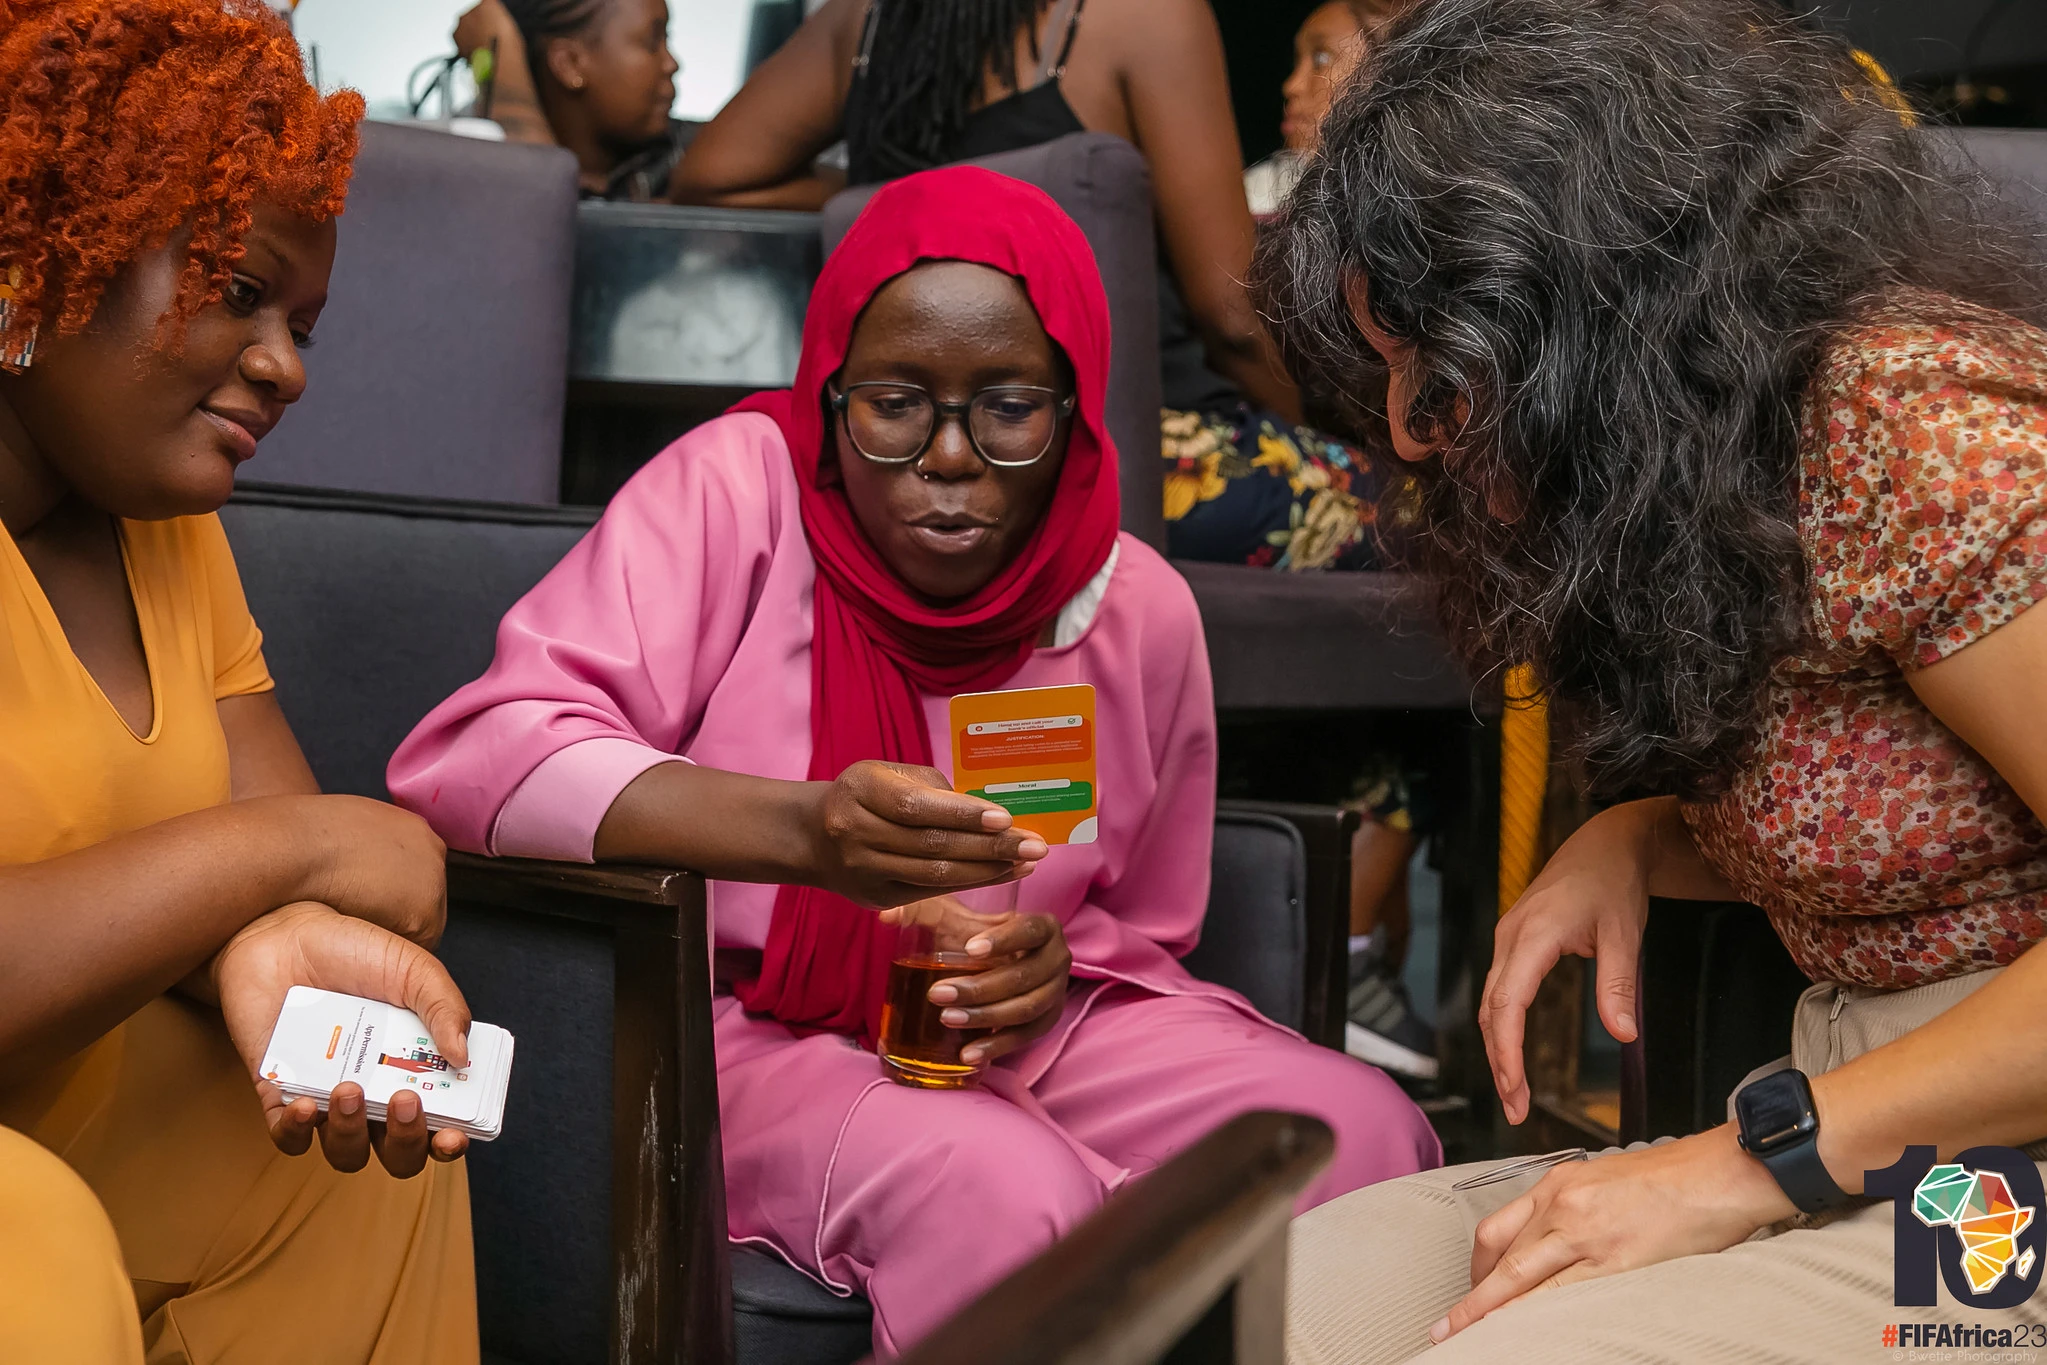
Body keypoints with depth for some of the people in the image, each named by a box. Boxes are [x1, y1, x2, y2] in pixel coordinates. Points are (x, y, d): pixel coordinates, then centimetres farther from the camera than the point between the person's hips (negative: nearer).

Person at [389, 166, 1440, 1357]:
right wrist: (801, 831, -40)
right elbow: (473, 757, -25)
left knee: (1364, 1132, -17)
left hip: (1012, 1025, 5)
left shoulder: (1139, 608, 2)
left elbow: (1141, 935, 16)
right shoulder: (737, 491, -12)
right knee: (1004, 1193, -35)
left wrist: (1057, 965, -11)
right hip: (740, 1023, -5)